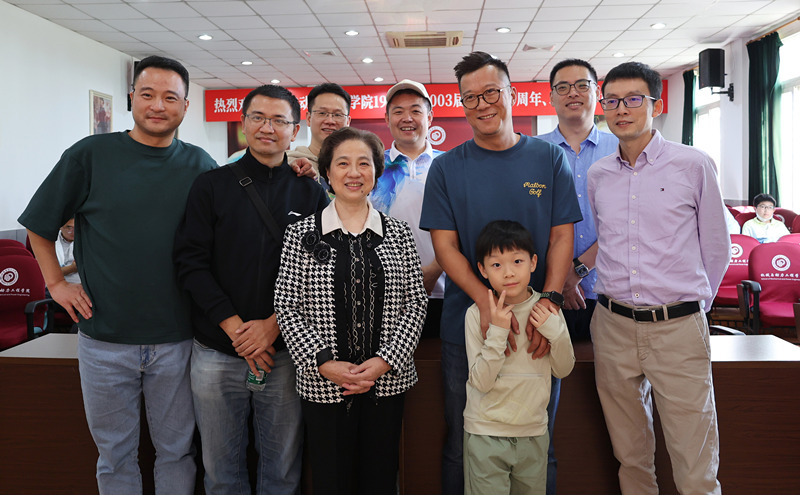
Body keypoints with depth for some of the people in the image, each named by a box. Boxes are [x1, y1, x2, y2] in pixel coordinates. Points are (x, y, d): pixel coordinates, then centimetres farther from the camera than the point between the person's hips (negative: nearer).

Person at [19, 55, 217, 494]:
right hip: (105, 337, 0)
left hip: (177, 338, 1)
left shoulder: (199, 165, 2)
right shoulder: (90, 154, -3)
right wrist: (55, 282, 3)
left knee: (177, 448, 14)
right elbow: (39, 223, 7)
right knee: (115, 453, 15)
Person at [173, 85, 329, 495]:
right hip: (216, 352, 0)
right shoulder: (211, 185, 4)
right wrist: (234, 326, -11)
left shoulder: (311, 193, 4)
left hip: (284, 351, 0)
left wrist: (273, 325, -12)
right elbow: (191, 261, -3)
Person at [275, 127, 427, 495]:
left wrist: (384, 361, -9)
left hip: (387, 381, 2)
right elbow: (287, 308, -2)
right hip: (322, 386, -1)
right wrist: (324, 363, -12)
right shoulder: (301, 234, 1)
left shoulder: (398, 234, 5)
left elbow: (415, 303, 2)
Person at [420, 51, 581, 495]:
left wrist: (548, 302, -14)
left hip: (537, 328, 1)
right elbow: (445, 246, -4)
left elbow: (561, 237, 2)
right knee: (462, 446, 10)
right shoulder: (447, 168, 2)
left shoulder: (549, 159, 5)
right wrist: (487, 301, -19)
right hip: (467, 325, 0)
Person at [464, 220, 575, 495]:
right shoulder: (477, 314, -12)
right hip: (486, 433, -3)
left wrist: (555, 331, -13)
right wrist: (498, 332, -25)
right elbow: (481, 382, -15)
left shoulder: (546, 309, -2)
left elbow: (563, 370, 4)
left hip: (534, 431, 3)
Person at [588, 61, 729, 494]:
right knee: (630, 456, 14)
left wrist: (692, 305, 12)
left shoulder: (693, 165, -2)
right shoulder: (596, 175, 8)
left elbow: (716, 248, 7)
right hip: (612, 325, 3)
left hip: (677, 328, -3)